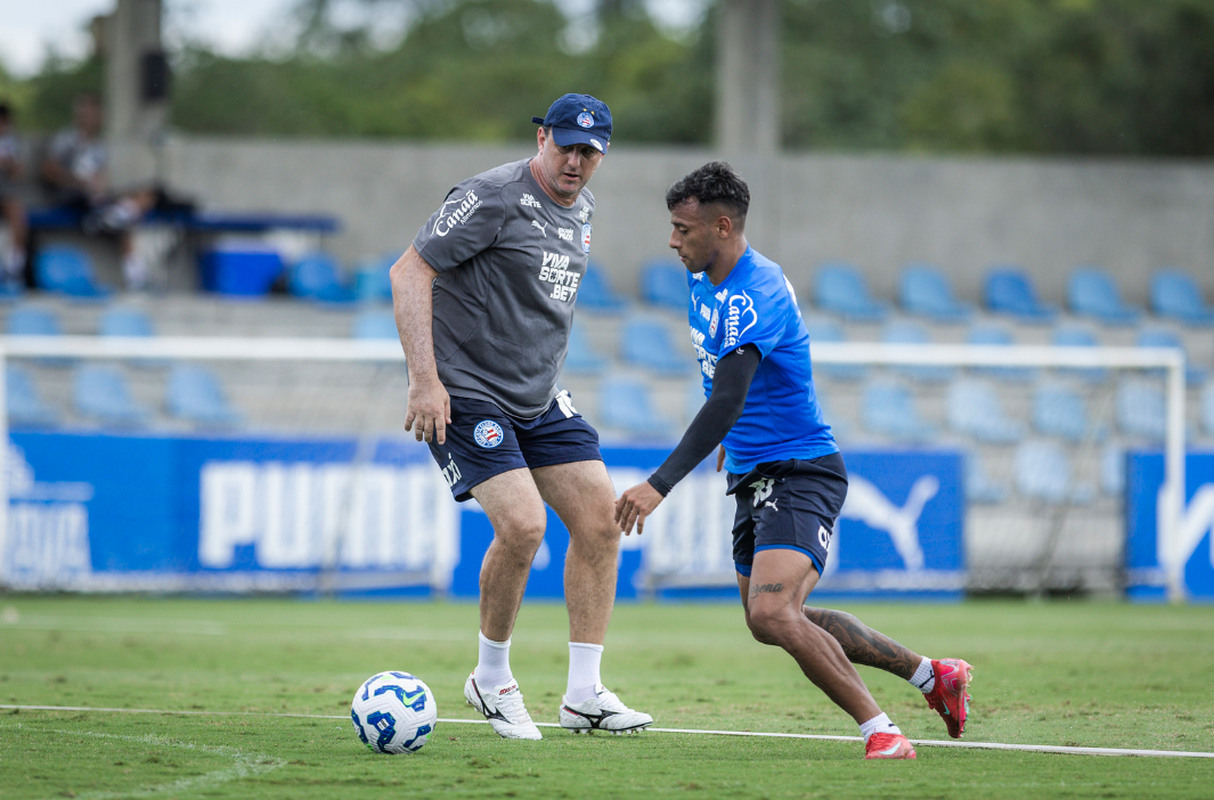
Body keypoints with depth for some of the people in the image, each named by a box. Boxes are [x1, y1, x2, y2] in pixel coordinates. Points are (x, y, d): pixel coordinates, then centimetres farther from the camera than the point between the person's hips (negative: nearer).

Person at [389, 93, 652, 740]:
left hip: (539, 398, 8)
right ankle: (490, 679, 2)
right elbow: (409, 272, -18)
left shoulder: (581, 210, 10)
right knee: (522, 524, -20)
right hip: (465, 395, -8)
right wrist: (425, 379, -24)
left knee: (599, 518, -1)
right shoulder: (493, 198, -16)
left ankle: (583, 694, 5)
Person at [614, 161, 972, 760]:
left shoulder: (754, 298, -26)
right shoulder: (703, 281, 4)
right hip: (751, 476, 10)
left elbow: (725, 402, -37)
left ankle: (881, 733, -18)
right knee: (772, 621, 18)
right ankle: (930, 675, 30)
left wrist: (660, 485, -42)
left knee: (773, 614, -27)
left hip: (801, 473, -10)